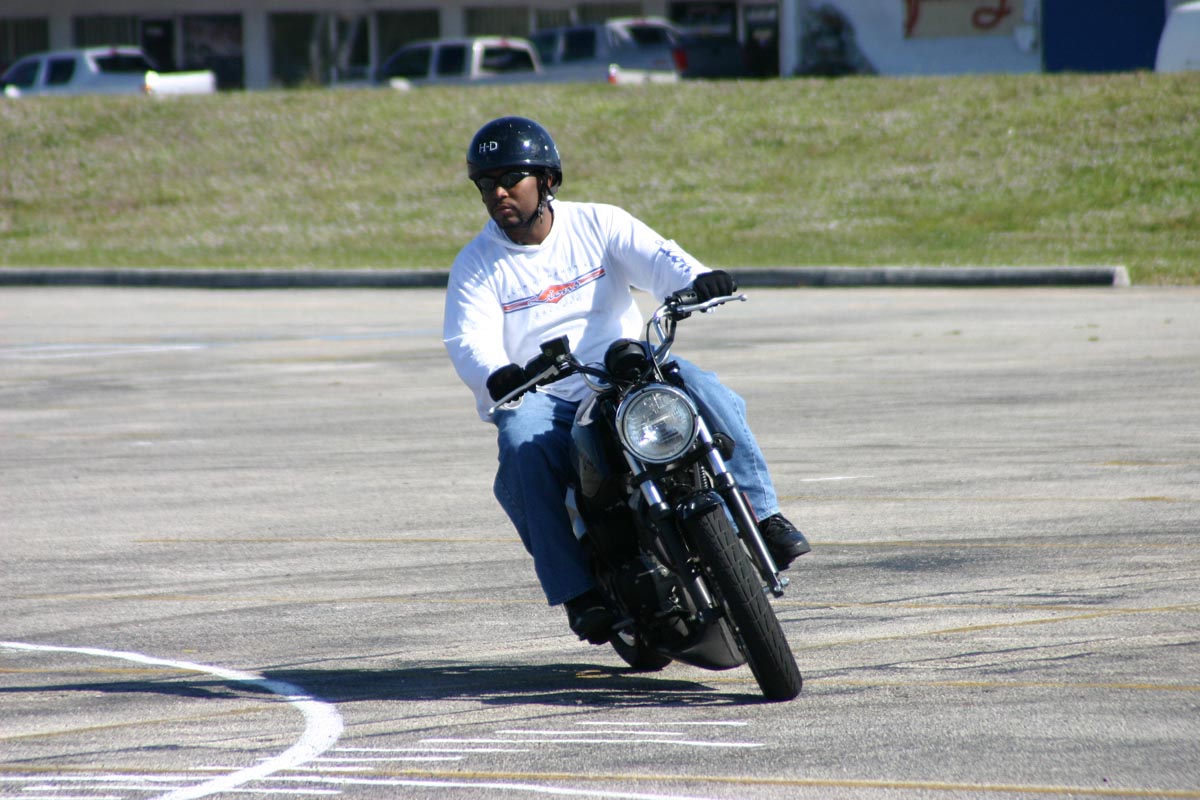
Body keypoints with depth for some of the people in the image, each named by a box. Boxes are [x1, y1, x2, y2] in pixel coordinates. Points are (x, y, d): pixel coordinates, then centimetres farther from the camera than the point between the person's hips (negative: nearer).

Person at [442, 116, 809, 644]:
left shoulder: (598, 224, 6)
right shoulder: (475, 266, 2)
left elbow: (655, 256, -11)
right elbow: (468, 342, -12)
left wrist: (698, 279, -35)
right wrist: (496, 376, -37)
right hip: (539, 400, -1)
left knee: (708, 394, -25)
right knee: (525, 447, -34)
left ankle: (763, 517, -23)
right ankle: (579, 593, -33)